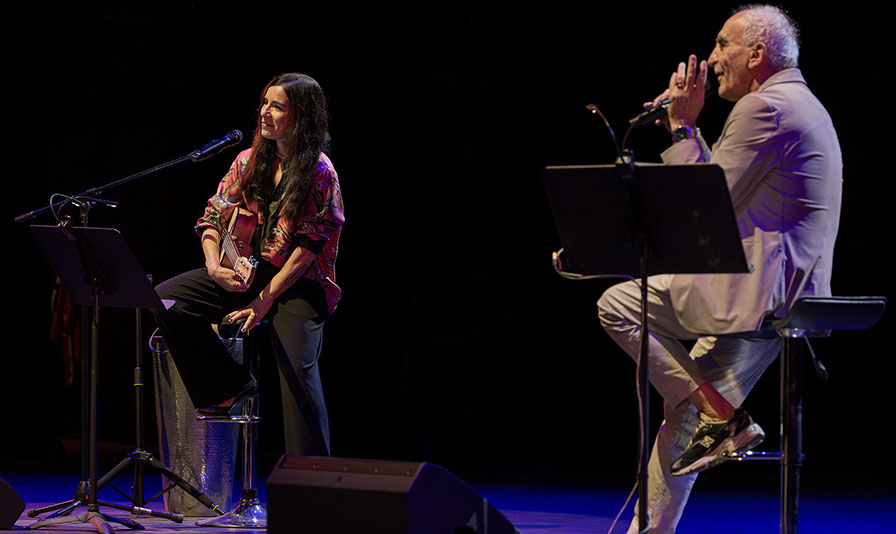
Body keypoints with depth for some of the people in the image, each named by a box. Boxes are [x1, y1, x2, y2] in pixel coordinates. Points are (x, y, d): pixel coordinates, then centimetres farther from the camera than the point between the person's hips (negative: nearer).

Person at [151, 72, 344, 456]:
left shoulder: (320, 173, -10)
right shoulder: (250, 161, 7)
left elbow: (310, 246, -14)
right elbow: (213, 217, 8)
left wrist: (266, 298, -20)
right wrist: (214, 266, -12)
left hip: (300, 281, -6)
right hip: (247, 273, 6)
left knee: (298, 370, -23)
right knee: (166, 300, -14)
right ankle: (230, 387, -4)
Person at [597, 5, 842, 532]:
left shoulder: (762, 108, -12)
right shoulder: (803, 105, 22)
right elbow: (722, 190, 25)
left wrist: (683, 126, -5)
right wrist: (687, 127, 20)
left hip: (760, 288, -10)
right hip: (789, 291, 10)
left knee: (617, 305, -9)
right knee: (682, 408, 14)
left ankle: (722, 416, -9)